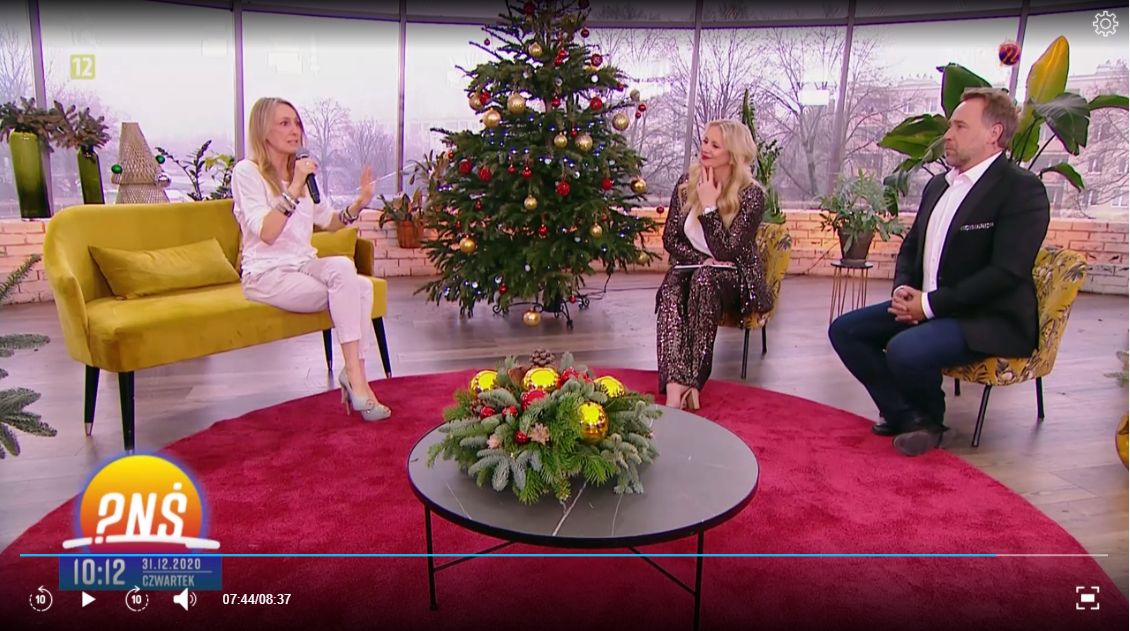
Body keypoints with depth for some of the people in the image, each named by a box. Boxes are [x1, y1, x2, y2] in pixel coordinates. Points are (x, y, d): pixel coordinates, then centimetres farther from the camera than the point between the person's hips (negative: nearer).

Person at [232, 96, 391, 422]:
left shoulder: (302, 170, 15)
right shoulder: (246, 172, -6)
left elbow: (329, 222, 19)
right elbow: (267, 233, -18)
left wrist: (358, 203, 1)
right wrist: (294, 187, -22)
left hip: (303, 266, 6)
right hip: (268, 275, -6)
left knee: (361, 286, -24)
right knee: (342, 269, -31)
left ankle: (355, 376, -22)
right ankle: (355, 377, -29)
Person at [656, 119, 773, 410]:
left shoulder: (751, 195, -11)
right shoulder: (687, 182, 1)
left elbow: (726, 251, -18)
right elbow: (670, 238, 3)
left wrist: (709, 206, -20)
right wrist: (703, 259, -11)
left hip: (735, 279, -3)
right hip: (692, 268, 3)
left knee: (704, 279, -37)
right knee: (671, 289, -32)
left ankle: (693, 381, -39)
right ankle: (675, 386, -47)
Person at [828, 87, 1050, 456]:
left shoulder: (1022, 189, -12)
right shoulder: (939, 184, 14)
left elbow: (1006, 273, -21)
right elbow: (911, 247, 20)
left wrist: (931, 303, -20)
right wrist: (904, 289, -2)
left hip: (989, 320, -8)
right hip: (925, 306, 9)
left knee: (905, 350, -32)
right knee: (844, 330, -3)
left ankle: (929, 419, 1)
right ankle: (905, 416, 2)